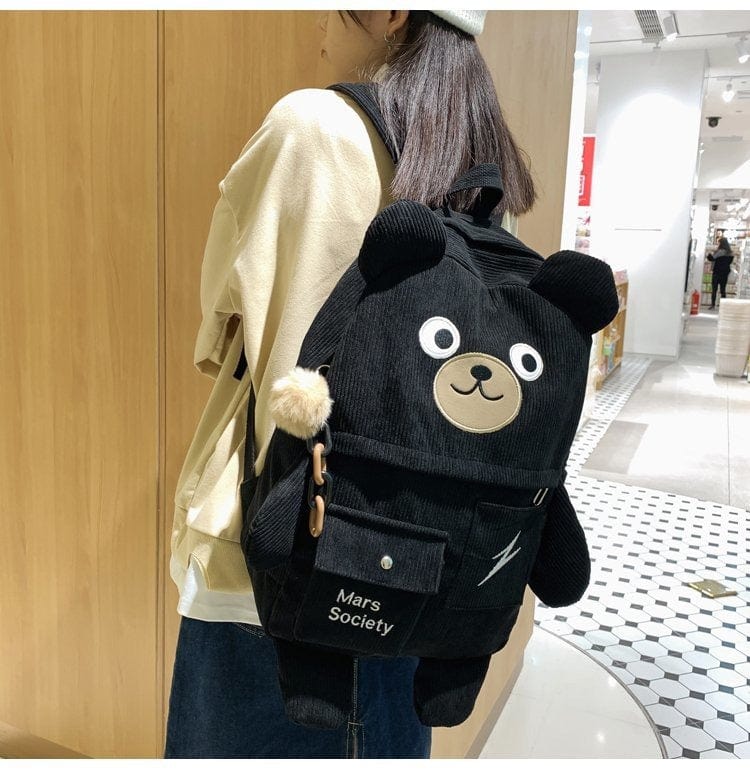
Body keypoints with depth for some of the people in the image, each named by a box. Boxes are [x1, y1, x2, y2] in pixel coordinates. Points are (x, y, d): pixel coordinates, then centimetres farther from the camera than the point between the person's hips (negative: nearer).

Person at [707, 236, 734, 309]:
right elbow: (730, 262, 17)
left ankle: (713, 305, -8)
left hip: (717, 273, -7)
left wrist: (708, 255, 3)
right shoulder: (730, 253, 10)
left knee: (714, 289, -4)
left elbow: (712, 258, -15)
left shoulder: (720, 251, -14)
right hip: (725, 273, 7)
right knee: (723, 290, 8)